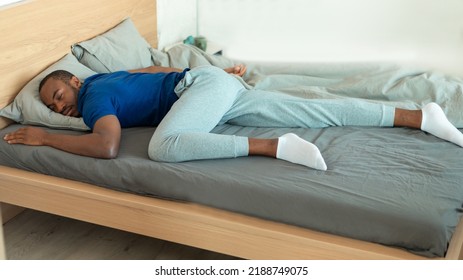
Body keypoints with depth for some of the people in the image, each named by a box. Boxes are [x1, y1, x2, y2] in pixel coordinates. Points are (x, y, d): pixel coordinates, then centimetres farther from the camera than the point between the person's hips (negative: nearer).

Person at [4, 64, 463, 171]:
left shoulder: (94, 97, -10)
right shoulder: (100, 78, 20)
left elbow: (107, 147, -29)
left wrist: (44, 137, -14)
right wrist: (221, 72, 37)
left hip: (202, 83, -9)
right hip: (216, 85, 9)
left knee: (162, 147, -34)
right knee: (317, 113, -2)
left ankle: (273, 147, -36)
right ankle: (419, 116, -6)